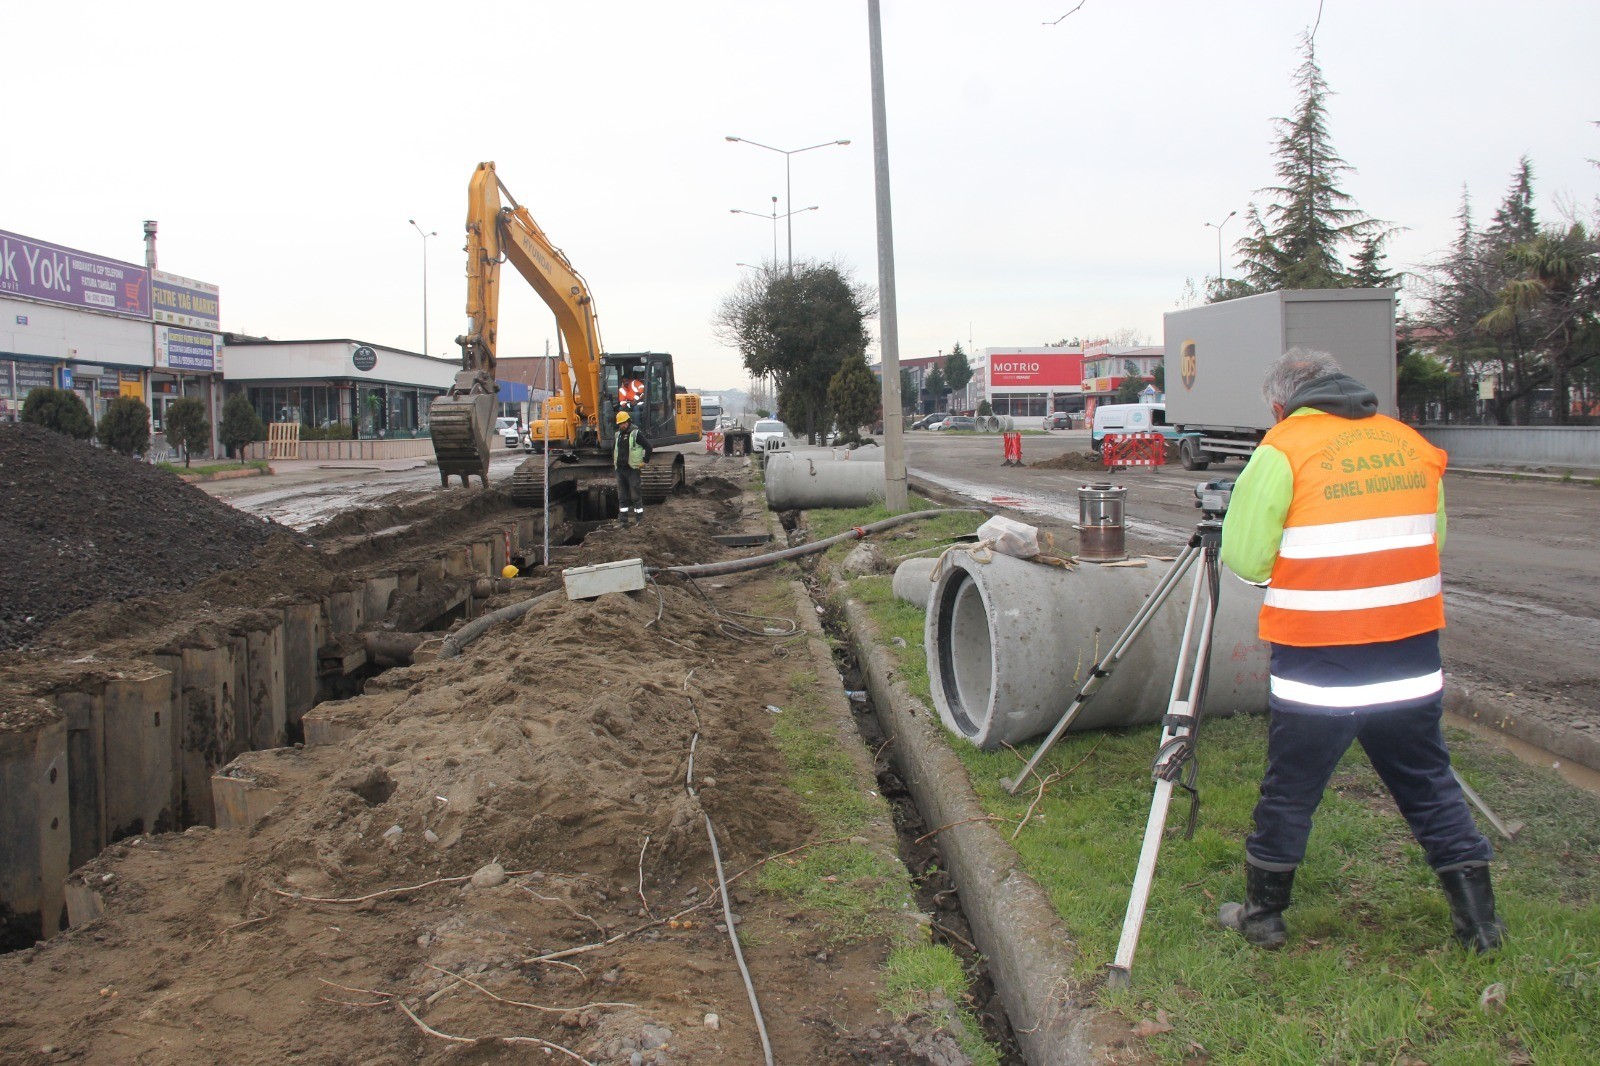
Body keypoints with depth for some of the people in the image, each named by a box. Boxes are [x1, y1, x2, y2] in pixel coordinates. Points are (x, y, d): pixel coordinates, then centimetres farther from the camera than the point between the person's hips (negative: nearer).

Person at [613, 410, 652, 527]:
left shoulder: (635, 433, -9)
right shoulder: (618, 434, 12)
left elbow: (648, 446, -11)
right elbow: (614, 448, 28)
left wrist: (644, 461, -10)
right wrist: (614, 461, 19)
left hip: (632, 469, -6)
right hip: (620, 469, 7)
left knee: (636, 495, -3)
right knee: (622, 496, 9)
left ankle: (639, 518, 3)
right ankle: (623, 517, 15)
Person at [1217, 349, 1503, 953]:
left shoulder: (1284, 449, -8)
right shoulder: (1416, 446, 8)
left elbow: (1244, 557, -8)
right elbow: (1430, 541, 16)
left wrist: (1277, 565, 12)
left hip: (1317, 662, -4)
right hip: (1411, 662, 5)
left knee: (1289, 792, 9)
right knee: (1430, 786, 18)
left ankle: (1263, 914, 23)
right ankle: (1478, 920, 24)